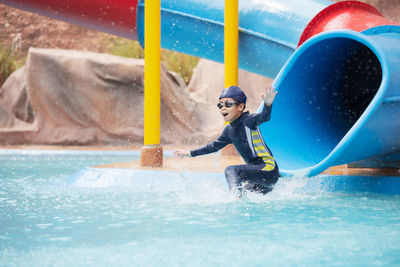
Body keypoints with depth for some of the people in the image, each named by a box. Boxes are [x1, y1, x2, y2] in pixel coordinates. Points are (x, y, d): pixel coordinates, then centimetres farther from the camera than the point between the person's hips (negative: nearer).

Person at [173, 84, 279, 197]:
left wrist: (268, 104, -57)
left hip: (268, 168, -9)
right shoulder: (229, 130, 11)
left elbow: (263, 117, -34)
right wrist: (190, 153, 34)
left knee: (231, 170, -24)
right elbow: (214, 146, 28)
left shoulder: (248, 120, -12)